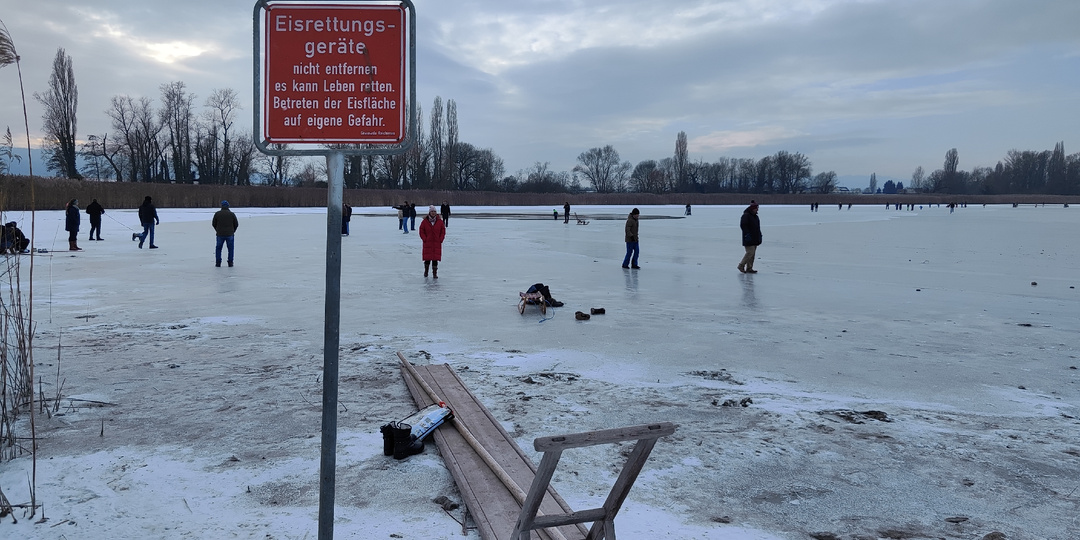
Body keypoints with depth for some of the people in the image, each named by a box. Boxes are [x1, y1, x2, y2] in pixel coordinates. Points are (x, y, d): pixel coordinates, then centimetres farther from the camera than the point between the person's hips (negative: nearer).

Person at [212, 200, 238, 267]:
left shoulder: (217, 214, -2)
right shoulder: (232, 214, -3)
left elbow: (213, 224, 5)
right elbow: (236, 224, 2)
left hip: (220, 234, 0)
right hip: (230, 234, 0)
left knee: (218, 248, 14)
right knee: (230, 249, 11)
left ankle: (218, 263, 11)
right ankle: (230, 263, 8)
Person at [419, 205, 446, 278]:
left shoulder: (440, 221, 1)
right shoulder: (425, 221, -2)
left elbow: (443, 231, 6)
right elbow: (421, 231, 2)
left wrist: (440, 239, -3)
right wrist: (425, 239, -7)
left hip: (437, 243, 1)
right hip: (427, 243, 0)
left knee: (435, 258, 0)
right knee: (427, 258, 3)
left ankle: (435, 273, 8)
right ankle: (426, 271, 25)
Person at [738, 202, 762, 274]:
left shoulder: (755, 216, 17)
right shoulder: (746, 216, -11)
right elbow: (743, 225, -18)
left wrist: (759, 235, 19)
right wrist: (747, 234, -24)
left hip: (755, 239, 9)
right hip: (749, 239, -9)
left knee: (753, 253, 7)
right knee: (750, 252, -13)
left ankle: (749, 268, 10)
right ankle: (741, 265, -1)